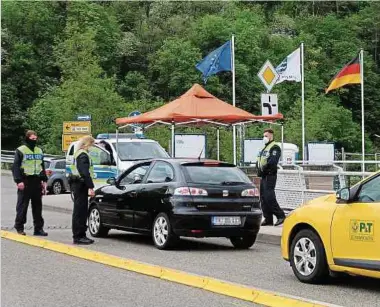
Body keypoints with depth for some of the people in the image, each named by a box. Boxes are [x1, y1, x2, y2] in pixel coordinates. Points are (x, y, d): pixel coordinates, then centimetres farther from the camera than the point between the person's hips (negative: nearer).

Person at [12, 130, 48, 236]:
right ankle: (19, 227, 6)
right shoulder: (20, 150, -2)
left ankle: (38, 228, 10)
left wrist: (44, 180, 14)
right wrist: (19, 181, -16)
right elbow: (16, 167, -7)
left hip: (37, 181, 6)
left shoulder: (39, 151, 17)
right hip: (25, 181, -5)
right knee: (22, 205, -2)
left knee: (37, 206, 6)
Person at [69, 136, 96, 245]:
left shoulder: (78, 153, 19)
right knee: (80, 211, -9)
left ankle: (80, 235, 21)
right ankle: (78, 236, -8)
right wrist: (90, 187, -24)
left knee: (80, 211, 15)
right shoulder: (83, 155, -14)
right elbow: (85, 173, -21)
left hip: (77, 184, 11)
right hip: (81, 185, -11)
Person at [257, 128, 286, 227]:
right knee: (263, 197, 9)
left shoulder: (275, 147, -8)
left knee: (269, 197, -15)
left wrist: (264, 168, -23)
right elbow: (259, 161, 20)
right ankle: (268, 219, 13)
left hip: (270, 175, -10)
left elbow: (272, 161, -22)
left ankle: (280, 215, -8)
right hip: (264, 176, 10)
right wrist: (259, 169, 3)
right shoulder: (265, 148, 22)